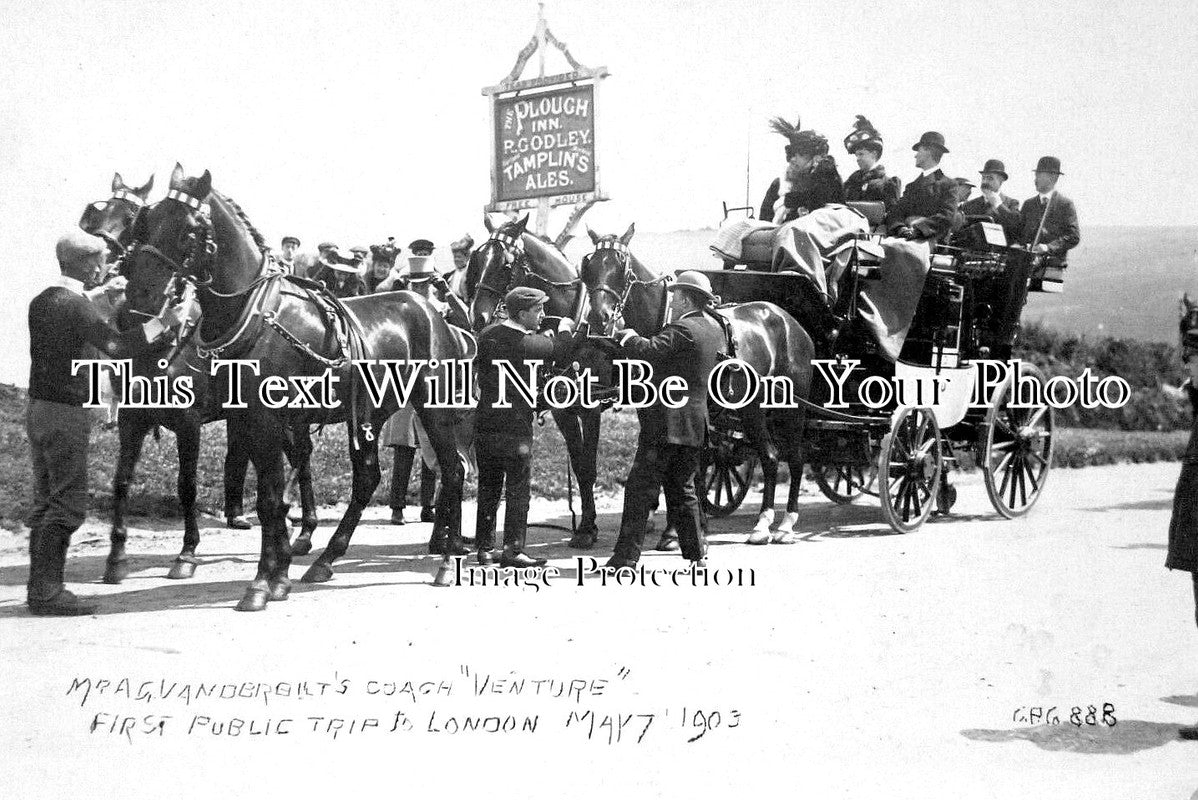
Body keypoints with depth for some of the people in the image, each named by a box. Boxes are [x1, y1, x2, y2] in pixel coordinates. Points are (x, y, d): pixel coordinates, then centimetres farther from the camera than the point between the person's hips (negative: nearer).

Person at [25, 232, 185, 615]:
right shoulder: (76, 305, -15)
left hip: (39, 408, 9)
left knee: (46, 503, 13)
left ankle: (41, 587, 18)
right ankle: (47, 593, -4)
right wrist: (162, 321, -19)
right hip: (66, 412, -9)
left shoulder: (41, 302, 11)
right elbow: (116, 346, -26)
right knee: (68, 506, -4)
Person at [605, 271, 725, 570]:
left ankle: (626, 556, -4)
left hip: (666, 421, -8)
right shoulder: (715, 329, 11)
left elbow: (649, 351, -26)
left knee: (640, 489, -4)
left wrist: (626, 337, -8)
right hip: (695, 424, 8)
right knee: (683, 489, 16)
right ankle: (696, 554, 17)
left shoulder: (682, 329, -15)